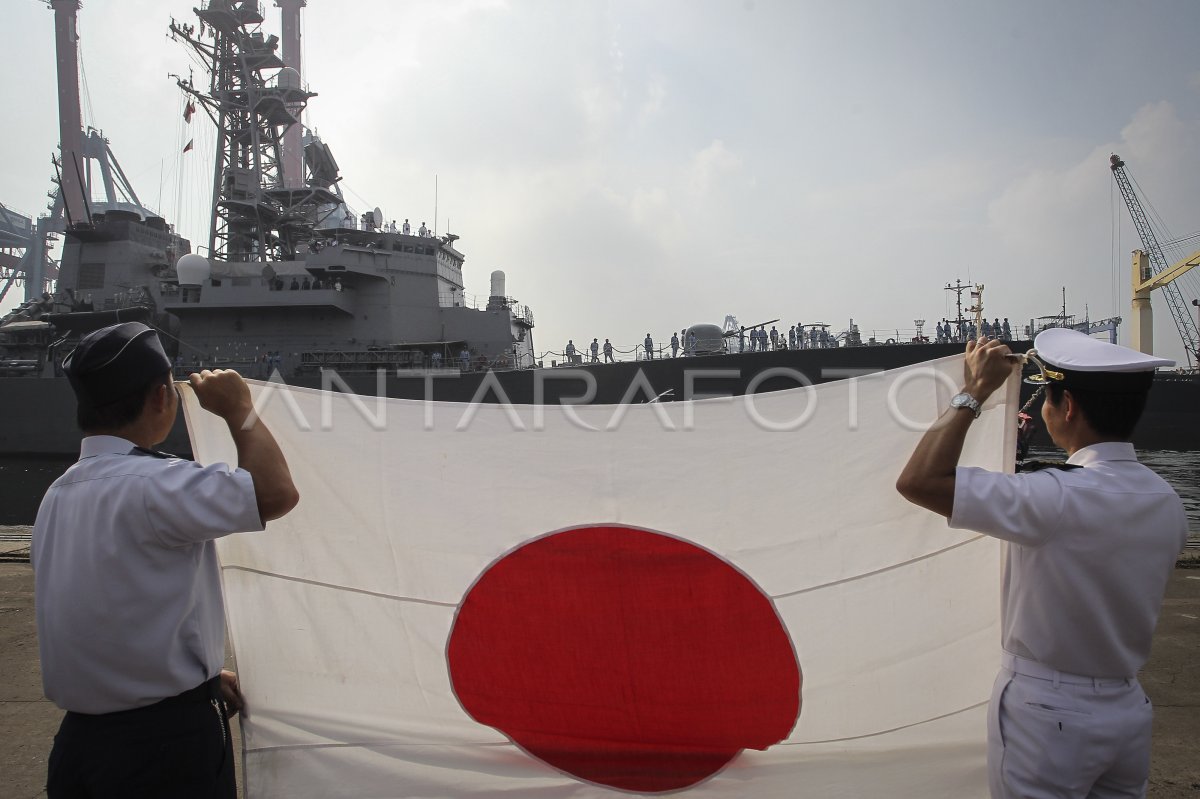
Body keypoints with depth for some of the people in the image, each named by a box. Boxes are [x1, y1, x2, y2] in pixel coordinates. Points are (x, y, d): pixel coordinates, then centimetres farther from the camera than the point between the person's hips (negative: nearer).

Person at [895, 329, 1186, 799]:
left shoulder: (1058, 499, -26)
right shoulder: (1167, 502, -2)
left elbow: (917, 482, -30)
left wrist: (974, 391, -20)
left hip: (1046, 713, -6)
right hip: (1128, 711, 7)